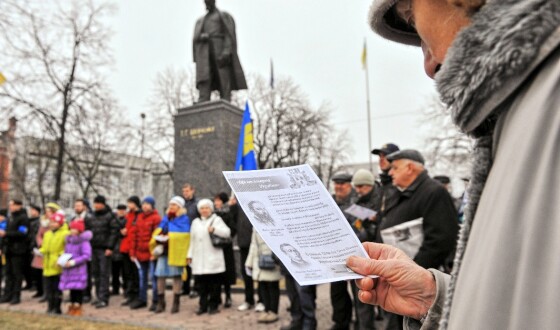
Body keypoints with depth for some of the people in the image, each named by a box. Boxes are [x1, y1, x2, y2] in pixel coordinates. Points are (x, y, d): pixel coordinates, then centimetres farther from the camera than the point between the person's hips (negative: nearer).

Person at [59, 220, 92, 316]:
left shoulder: (84, 241, -12)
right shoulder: (69, 240, 11)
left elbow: (87, 255, -19)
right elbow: (66, 252, 21)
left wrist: (73, 262, -22)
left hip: (79, 269, -6)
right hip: (69, 269, 7)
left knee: (78, 288, 0)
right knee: (71, 288, 13)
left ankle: (78, 308, 9)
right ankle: (71, 307, 23)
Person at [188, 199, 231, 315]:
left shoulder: (216, 219, 5)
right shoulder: (196, 222, 18)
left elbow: (227, 232, -7)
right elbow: (193, 240, 19)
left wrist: (214, 229, -20)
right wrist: (190, 255, 16)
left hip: (213, 258, -3)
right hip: (199, 259, 4)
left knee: (214, 284, -1)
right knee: (202, 284, 5)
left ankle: (213, 306, 8)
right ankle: (203, 305, 14)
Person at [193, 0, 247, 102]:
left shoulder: (225, 16, 13)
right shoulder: (200, 21, 28)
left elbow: (230, 35, -2)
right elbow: (196, 38, 17)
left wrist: (226, 52, -18)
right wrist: (202, 37, -8)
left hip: (220, 50, -3)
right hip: (205, 54, 4)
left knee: (224, 85, -14)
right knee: (204, 84, -15)